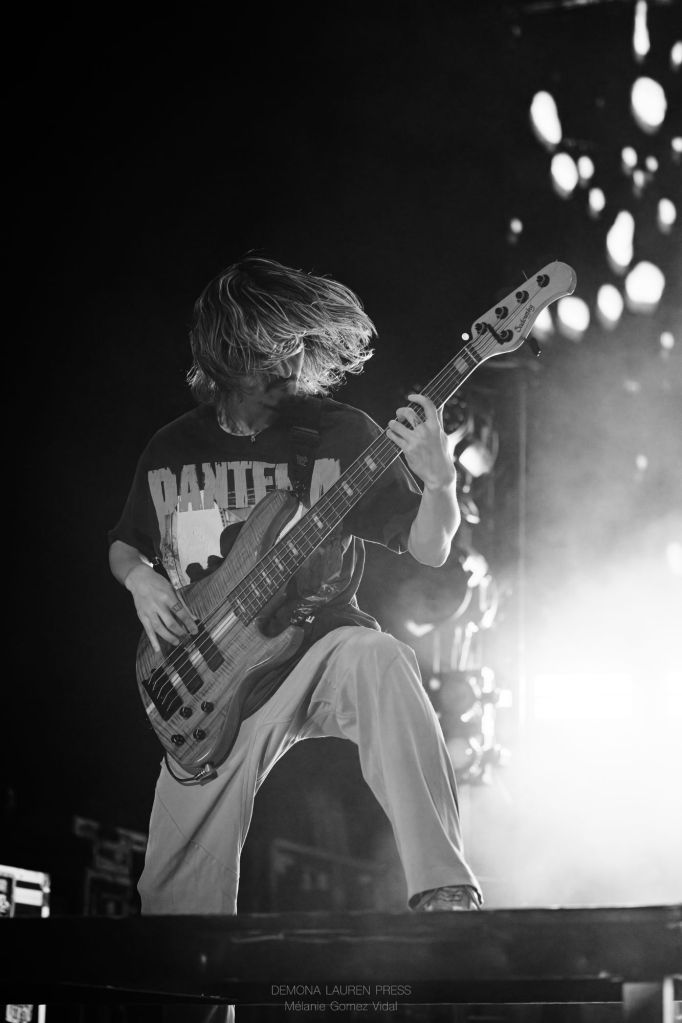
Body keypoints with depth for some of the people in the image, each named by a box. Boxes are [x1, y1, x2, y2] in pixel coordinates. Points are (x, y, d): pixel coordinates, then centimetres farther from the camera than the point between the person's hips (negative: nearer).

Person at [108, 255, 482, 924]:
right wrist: (142, 580, -2)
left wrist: (439, 480, -26)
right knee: (176, 895, -6)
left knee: (378, 662, -40)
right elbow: (124, 544, 22)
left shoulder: (341, 434, -4)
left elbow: (429, 549, -5)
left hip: (317, 642, -3)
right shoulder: (170, 449, 5)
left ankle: (444, 895, -43)